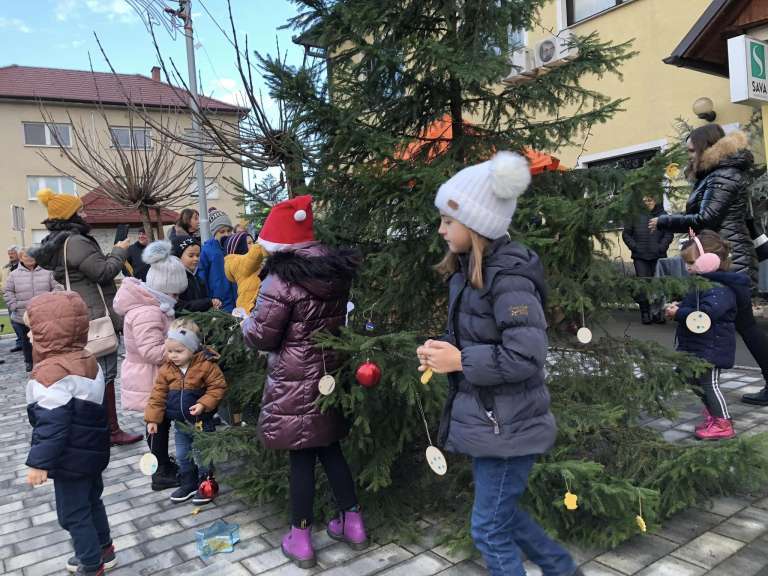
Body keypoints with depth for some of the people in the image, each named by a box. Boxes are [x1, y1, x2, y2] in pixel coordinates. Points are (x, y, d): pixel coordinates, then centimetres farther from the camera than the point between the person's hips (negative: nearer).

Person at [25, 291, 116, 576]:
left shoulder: (52, 374, -27)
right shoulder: (88, 360, 0)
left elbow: (51, 425, -26)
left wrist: (39, 462, -18)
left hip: (71, 459, -9)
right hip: (93, 450, 9)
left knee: (73, 513, 9)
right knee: (91, 501, 25)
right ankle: (103, 549, 40)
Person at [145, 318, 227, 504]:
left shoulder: (206, 365, -20)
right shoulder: (166, 370, -5)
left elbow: (218, 386, -16)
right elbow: (158, 395, -1)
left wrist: (204, 404, -26)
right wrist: (152, 418, -2)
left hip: (201, 421, -5)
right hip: (180, 422, 5)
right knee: (182, 456, 18)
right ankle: (189, 484, 36)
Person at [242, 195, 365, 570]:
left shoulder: (282, 280, -20)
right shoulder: (336, 270, 1)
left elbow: (260, 337, -13)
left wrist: (247, 318, 7)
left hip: (296, 383, -6)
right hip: (329, 374, 7)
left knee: (301, 458, 6)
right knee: (330, 449, 19)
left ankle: (300, 540, 22)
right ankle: (353, 525, 31)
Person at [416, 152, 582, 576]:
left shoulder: (509, 278, -23)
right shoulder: (468, 271, 6)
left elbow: (526, 357, -28)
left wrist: (459, 361, -21)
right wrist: (443, 350, -2)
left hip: (507, 425, -9)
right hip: (487, 418, 9)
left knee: (490, 530, 7)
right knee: (502, 514, 24)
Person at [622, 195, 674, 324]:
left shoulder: (663, 215, 5)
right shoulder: (636, 215, 4)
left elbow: (669, 233, 4)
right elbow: (626, 233, 8)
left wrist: (661, 247, -8)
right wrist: (634, 247, -3)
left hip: (658, 256, 0)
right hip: (640, 257, 0)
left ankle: (658, 312, 10)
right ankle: (645, 313, 6)